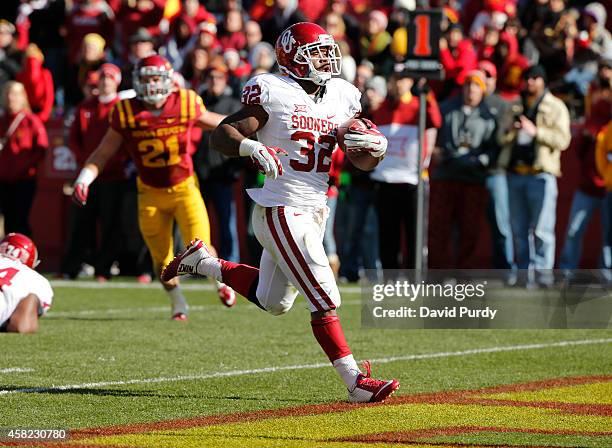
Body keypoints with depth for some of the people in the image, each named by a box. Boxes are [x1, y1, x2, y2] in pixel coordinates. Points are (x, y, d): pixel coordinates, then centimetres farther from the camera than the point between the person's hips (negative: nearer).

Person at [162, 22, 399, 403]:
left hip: (314, 211, 8)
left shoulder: (341, 97, 8)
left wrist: (376, 146, -11)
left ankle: (202, 261, 36)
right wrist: (253, 147, -32)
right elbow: (221, 136, -13)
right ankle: (355, 381, -5)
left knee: (273, 302, 20)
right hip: (280, 210, -8)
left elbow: (366, 160, 12)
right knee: (325, 299, -10)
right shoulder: (274, 93, -11)